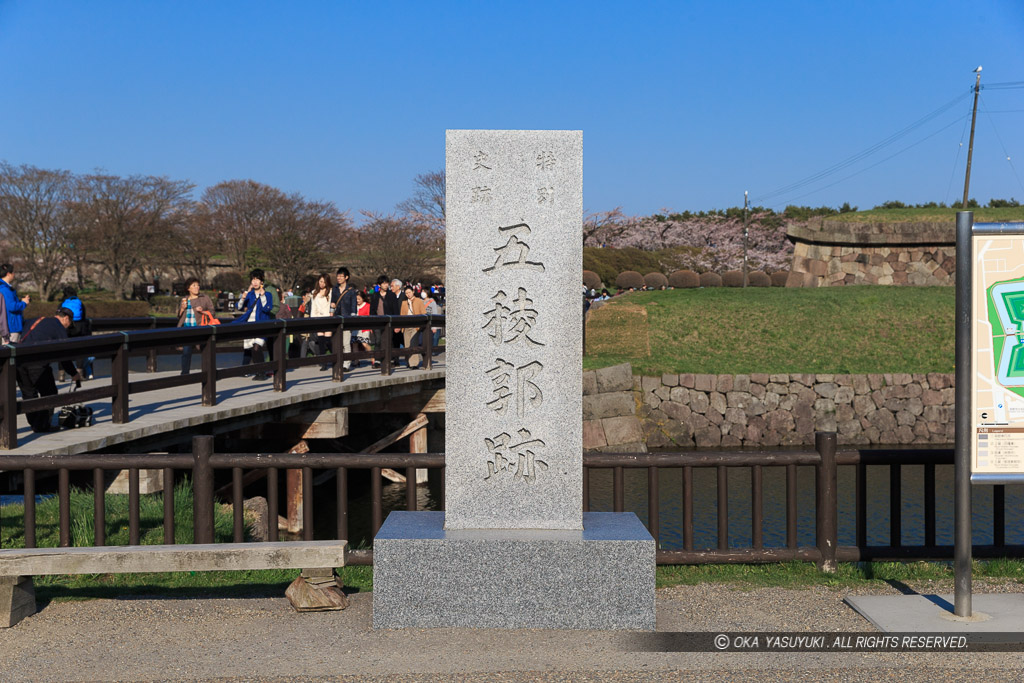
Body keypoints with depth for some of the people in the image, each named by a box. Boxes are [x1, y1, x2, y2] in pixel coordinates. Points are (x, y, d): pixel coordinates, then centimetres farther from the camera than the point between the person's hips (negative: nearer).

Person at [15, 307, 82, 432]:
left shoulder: (38, 321, 27)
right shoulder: (59, 328, 4)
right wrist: (74, 374, 15)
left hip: (19, 359, 8)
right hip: (37, 363, -8)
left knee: (28, 393, 16)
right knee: (49, 393, 4)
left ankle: (34, 424, 22)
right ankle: (42, 425, 4)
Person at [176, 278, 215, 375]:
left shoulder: (205, 298, 8)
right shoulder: (183, 299, 17)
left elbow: (212, 312, 4)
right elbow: (179, 316, 19)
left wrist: (203, 311, -13)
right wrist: (182, 309, 0)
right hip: (186, 328, 3)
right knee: (186, 352, -1)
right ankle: (185, 373, 7)